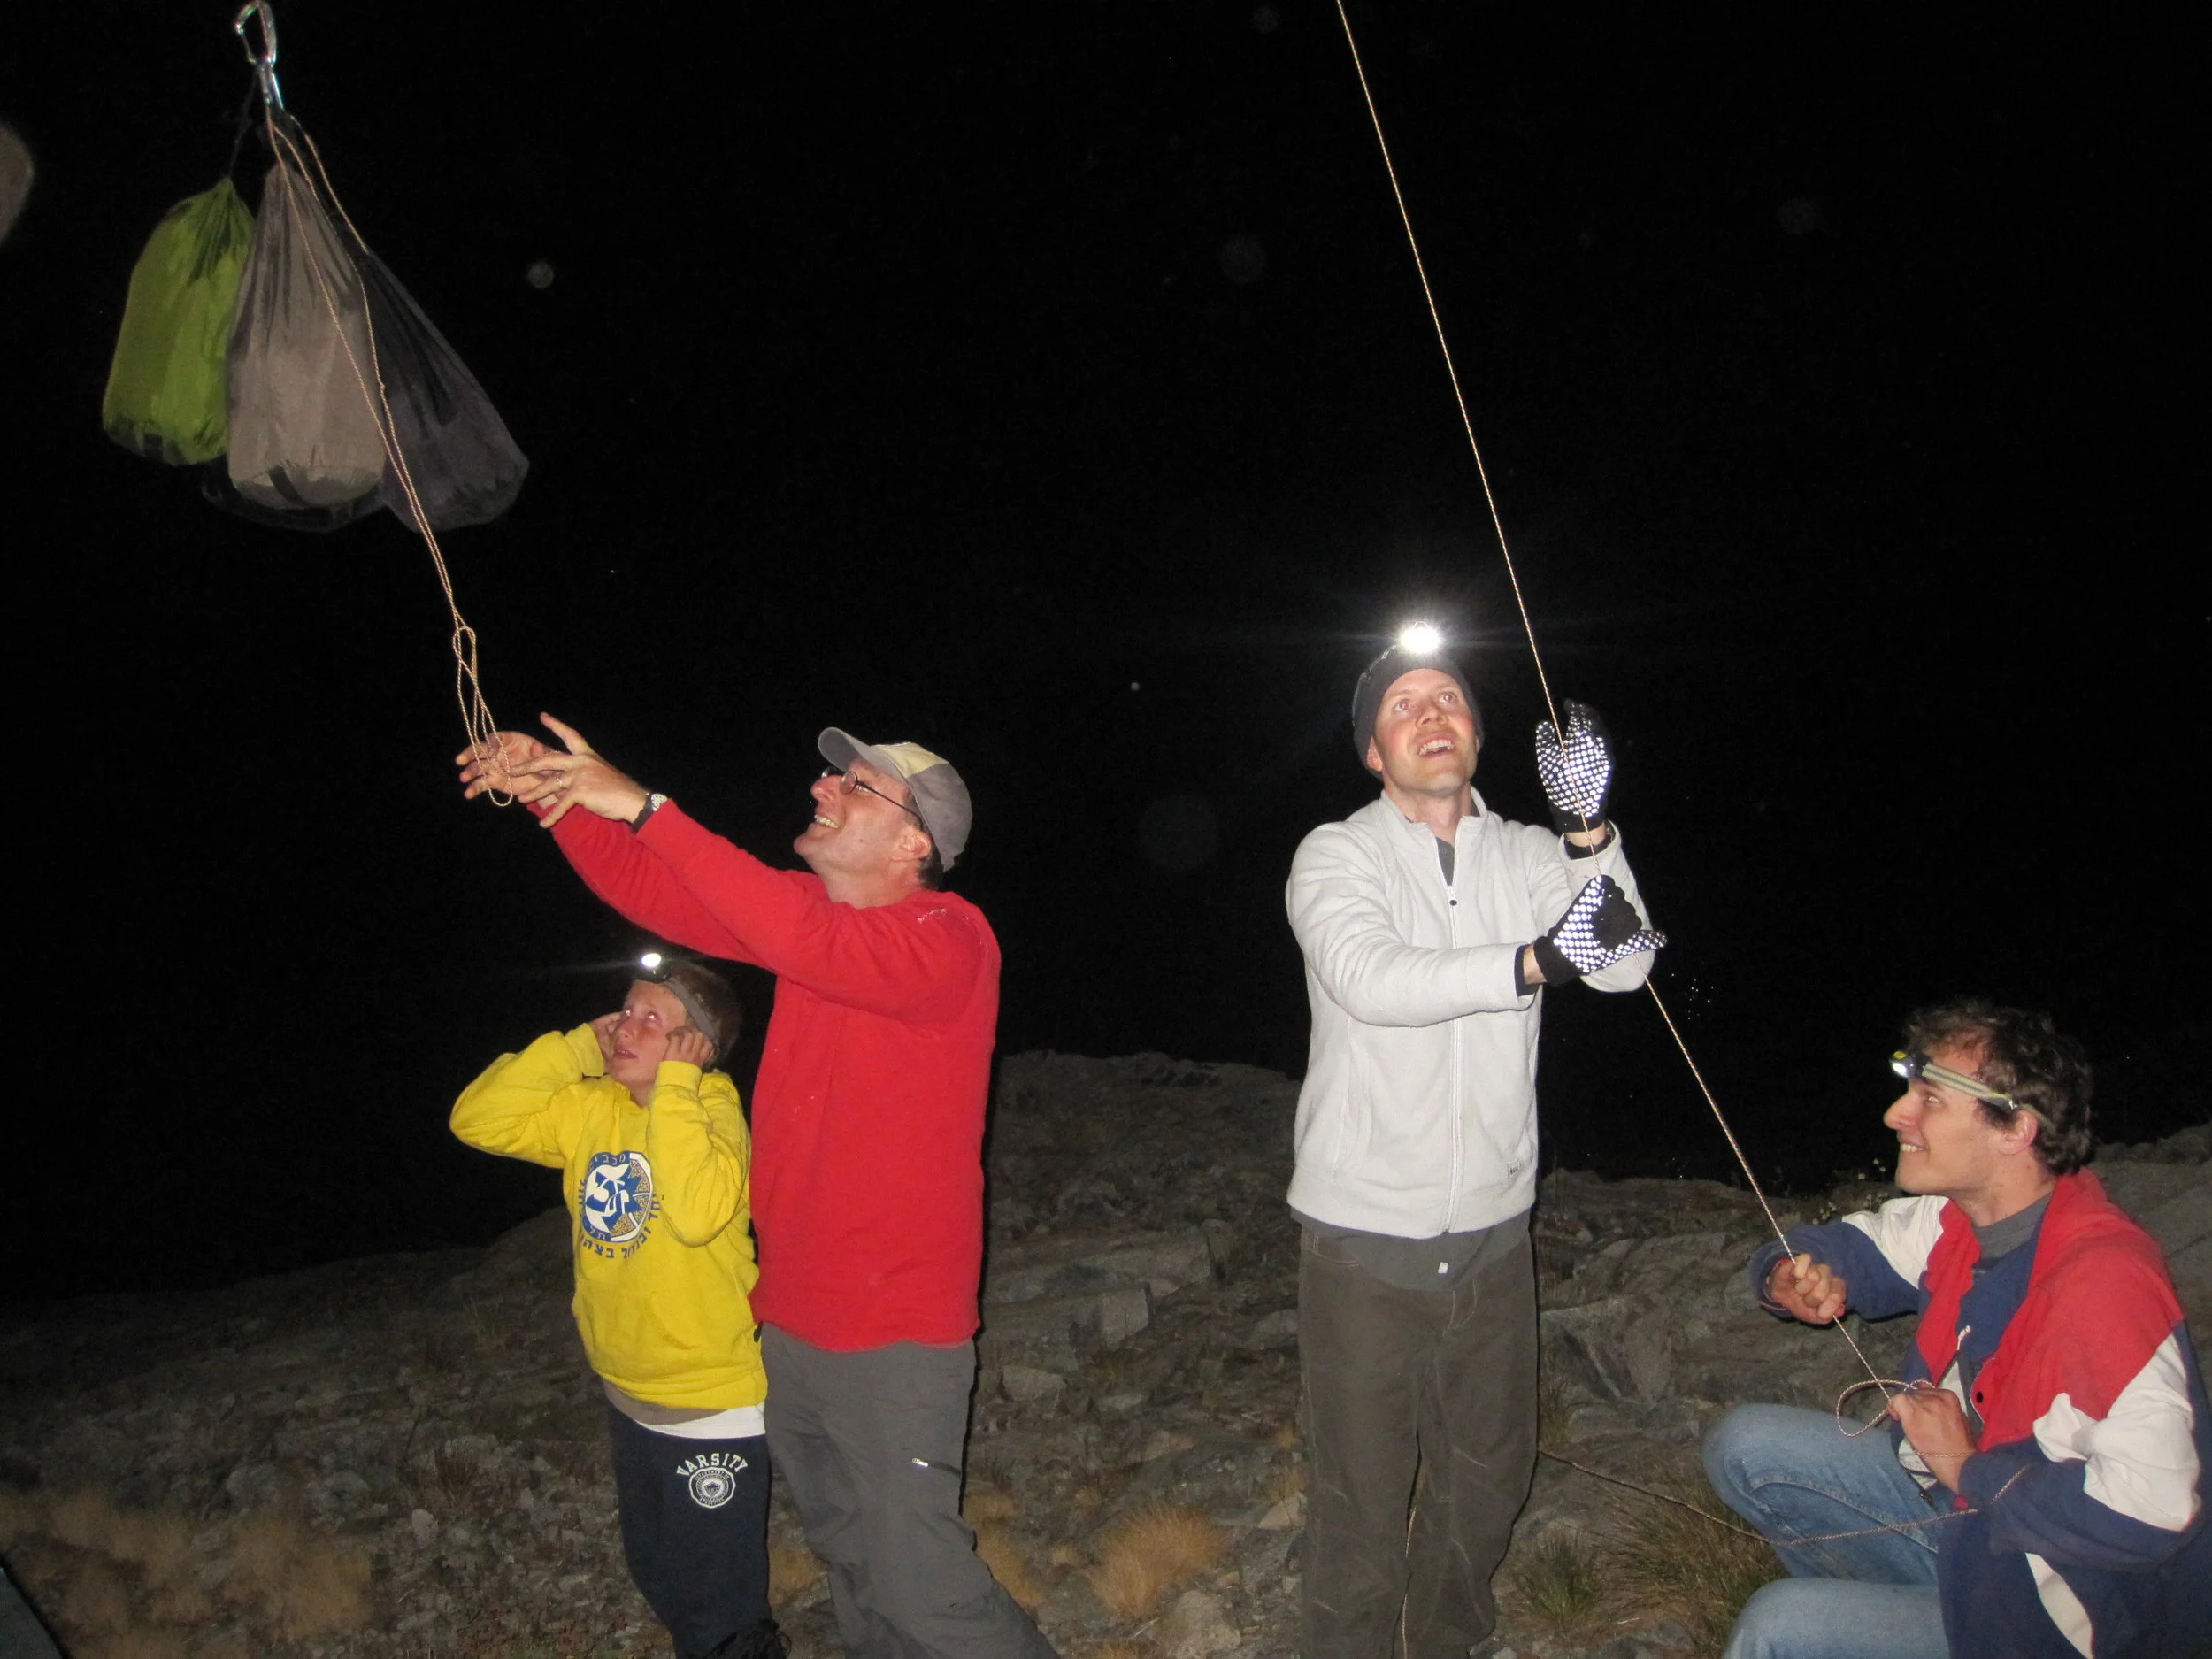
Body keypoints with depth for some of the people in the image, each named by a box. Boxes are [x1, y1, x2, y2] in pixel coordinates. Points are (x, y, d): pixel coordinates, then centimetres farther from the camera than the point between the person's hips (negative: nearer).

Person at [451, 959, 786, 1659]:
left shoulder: (713, 1112, -20)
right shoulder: (590, 1106, -2)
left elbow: (697, 1213, -38)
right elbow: (477, 1119, -7)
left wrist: (673, 1084, -31)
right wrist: (577, 1050, -13)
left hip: (713, 1405, -7)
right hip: (629, 1393, 7)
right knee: (656, 1574, 27)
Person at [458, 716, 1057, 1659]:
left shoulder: (949, 938, -20)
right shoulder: (813, 908, 4)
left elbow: (807, 943, -37)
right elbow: (651, 891, 5)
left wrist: (646, 807, -36)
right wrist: (549, 792, -8)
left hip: (894, 1332, -8)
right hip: (795, 1313, 8)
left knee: (916, 1583, 0)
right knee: (842, 1548, 23)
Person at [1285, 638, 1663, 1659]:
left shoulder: (1526, 856, 4)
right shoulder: (1336, 856, -8)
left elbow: (1625, 966, -9)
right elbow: (1371, 979, -26)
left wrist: (1589, 831, -22)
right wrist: (1535, 961, -36)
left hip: (1493, 1231, 5)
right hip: (1366, 1238, -4)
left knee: (1489, 1478, 20)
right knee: (1362, 1495, 5)